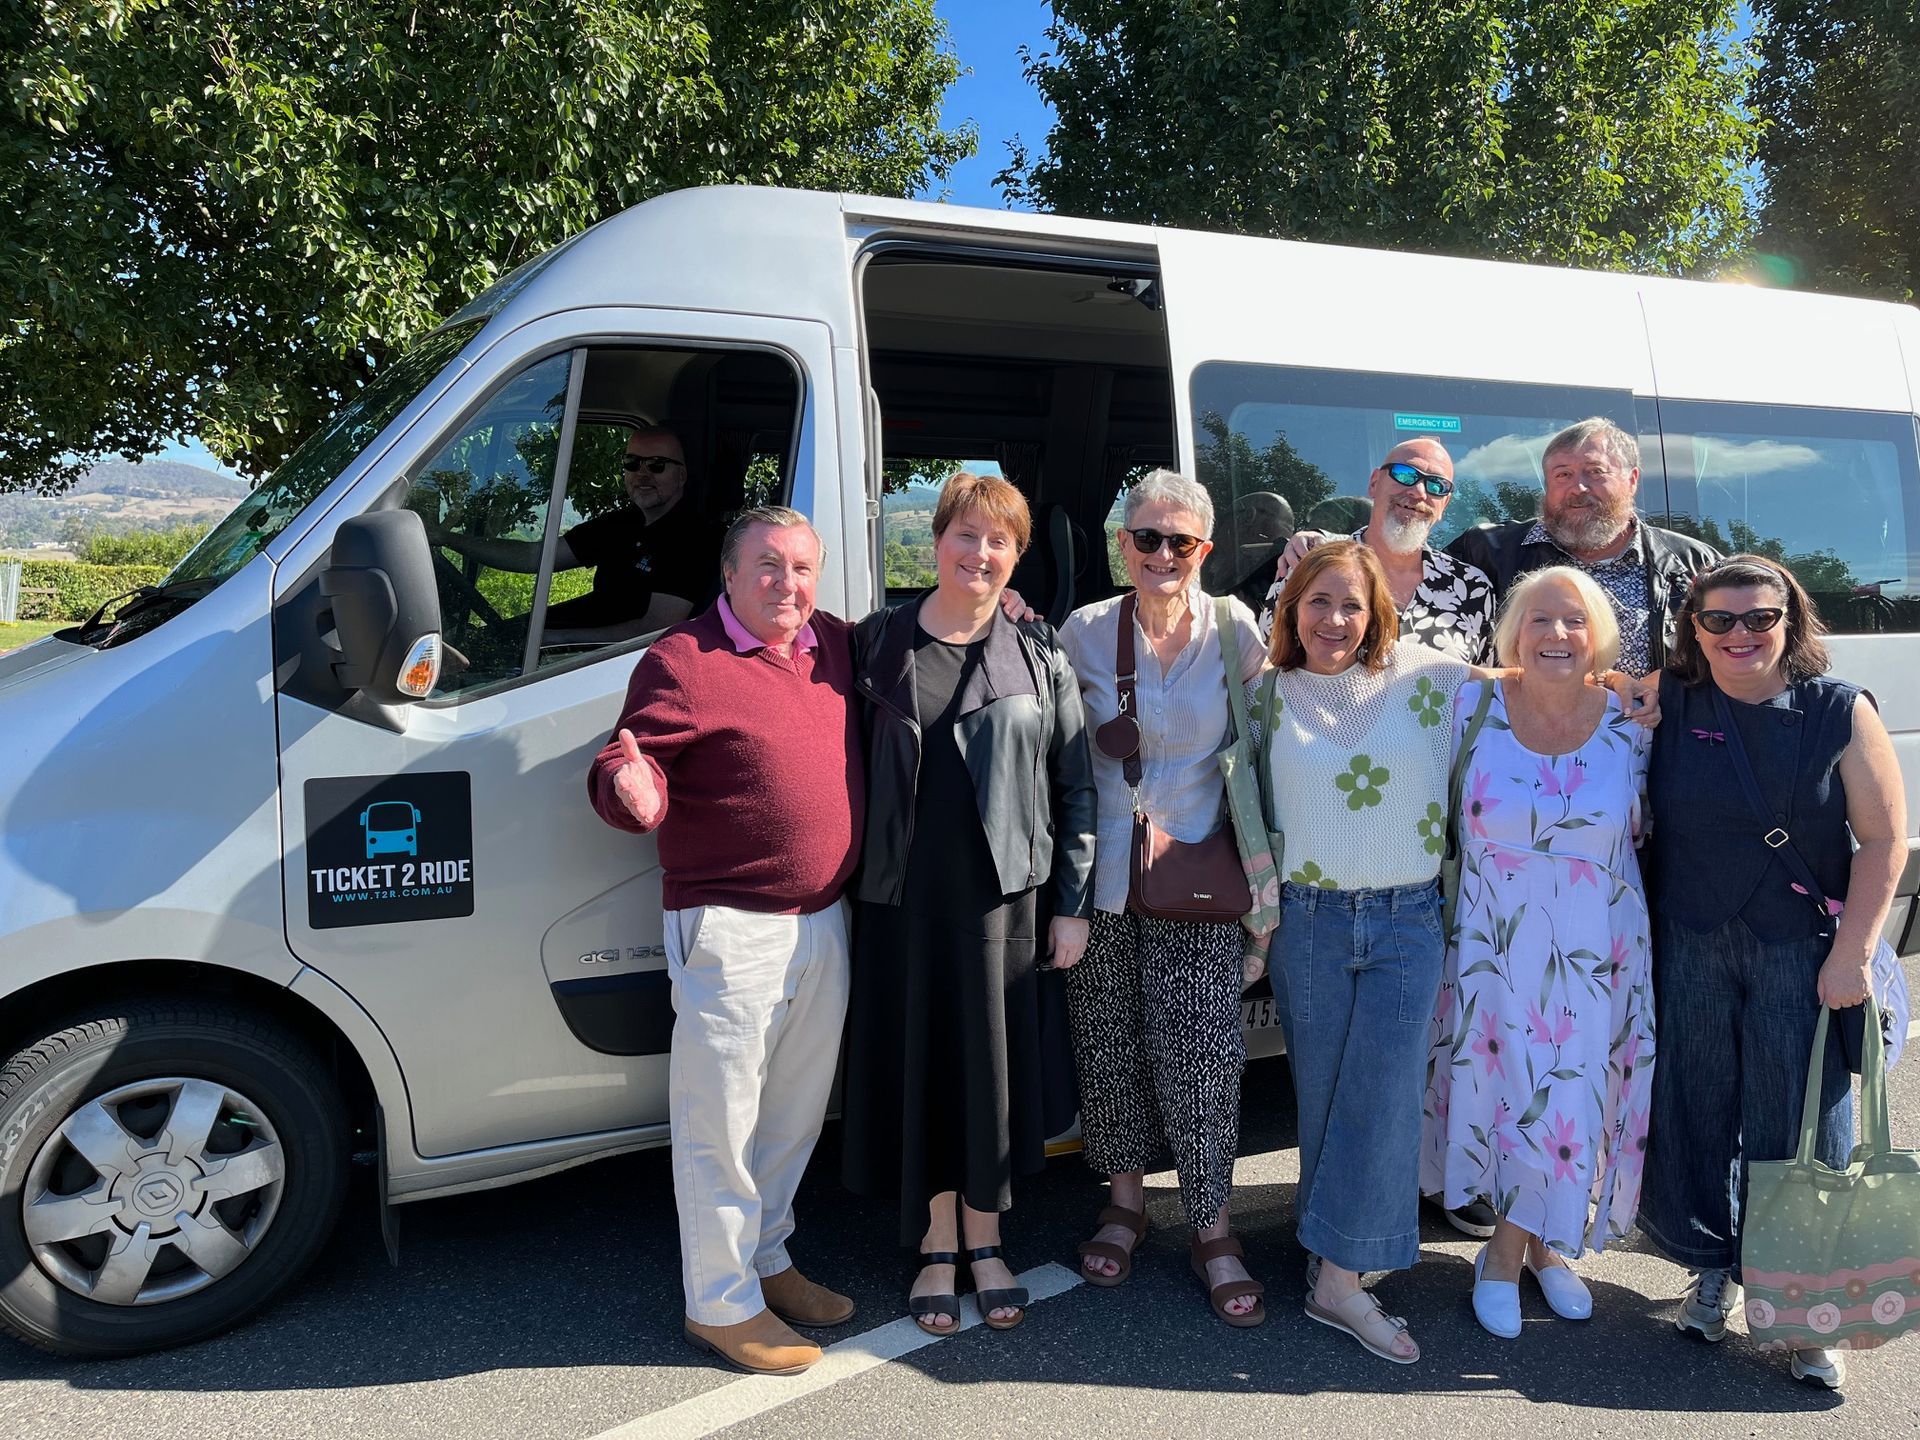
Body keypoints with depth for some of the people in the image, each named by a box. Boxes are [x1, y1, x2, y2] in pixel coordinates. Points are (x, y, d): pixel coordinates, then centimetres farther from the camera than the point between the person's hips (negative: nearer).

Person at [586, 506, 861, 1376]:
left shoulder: (836, 646, 8)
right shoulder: (681, 661, -11)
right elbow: (624, 769, -13)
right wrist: (635, 793, -36)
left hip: (824, 922, 7)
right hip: (730, 928, -7)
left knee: (796, 1110, 20)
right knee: (721, 1118, 3)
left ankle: (766, 1261, 39)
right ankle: (721, 1303, 21)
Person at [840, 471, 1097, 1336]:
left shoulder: (1038, 654, 2)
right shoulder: (880, 644, 3)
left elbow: (1076, 784, 3)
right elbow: (853, 768, 6)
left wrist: (1073, 904, -1)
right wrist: (855, 877, 0)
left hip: (1005, 894, 0)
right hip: (906, 897, 1)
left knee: (994, 1065, 8)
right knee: (918, 1065, 8)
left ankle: (985, 1241, 28)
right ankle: (937, 1247, 26)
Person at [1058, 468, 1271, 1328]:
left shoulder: (1234, 630, 0)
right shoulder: (1084, 633, -1)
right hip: (1104, 876, 1)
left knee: (1201, 1056, 0)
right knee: (1112, 1046, 11)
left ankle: (1212, 1227, 19)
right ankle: (1126, 1200, 33)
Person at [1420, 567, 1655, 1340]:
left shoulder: (1631, 725, -4)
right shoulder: (1472, 706, -7)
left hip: (1597, 955, 1)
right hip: (1493, 948, -1)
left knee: (1575, 1105, 8)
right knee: (1502, 1094, 7)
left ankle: (1510, 1251, 31)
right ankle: (1536, 1244, 32)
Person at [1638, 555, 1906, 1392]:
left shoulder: (1840, 712, -6)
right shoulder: (1667, 704, -1)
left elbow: (1883, 838, -6)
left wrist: (1851, 954, -10)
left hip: (1802, 953, -2)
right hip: (1689, 948, 2)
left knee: (1800, 1132, 4)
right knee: (1691, 1117, 12)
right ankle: (1713, 1269, 33)